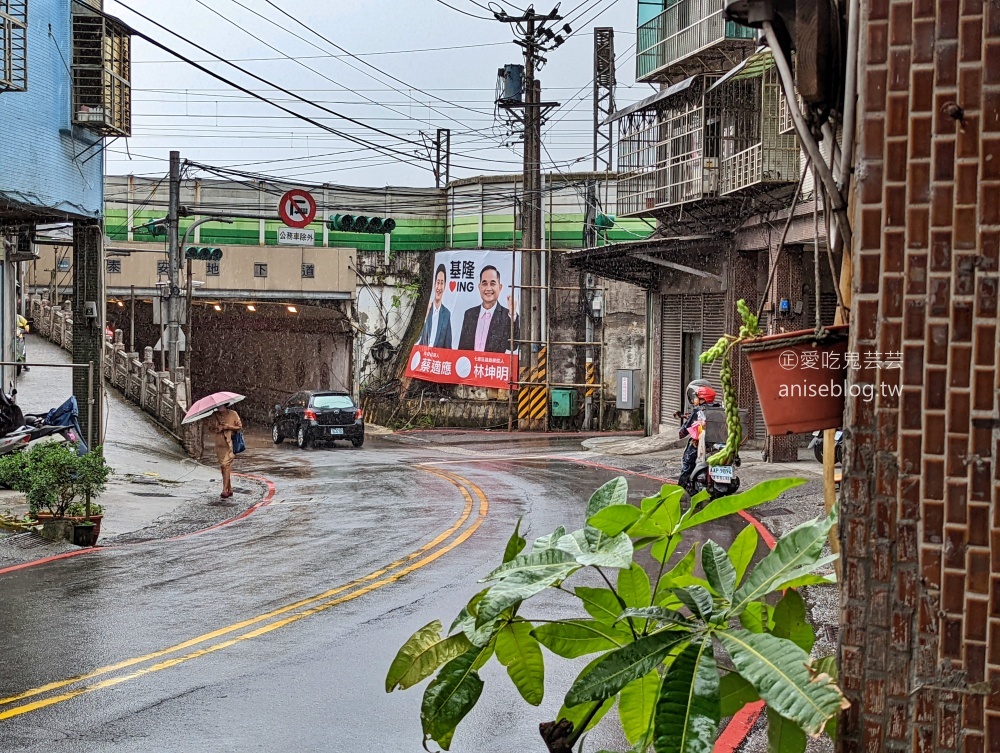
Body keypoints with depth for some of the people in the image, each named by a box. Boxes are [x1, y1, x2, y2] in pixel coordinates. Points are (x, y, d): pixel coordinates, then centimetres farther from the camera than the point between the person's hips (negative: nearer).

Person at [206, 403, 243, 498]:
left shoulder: (233, 414, -1)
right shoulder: (214, 416, 6)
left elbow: (240, 427, 3)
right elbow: (210, 428, 12)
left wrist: (229, 427, -13)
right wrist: (217, 429, -10)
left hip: (230, 444, -4)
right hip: (219, 444, 4)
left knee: (226, 465, -15)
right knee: (223, 467, 6)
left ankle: (225, 490, -20)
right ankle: (230, 490, 15)